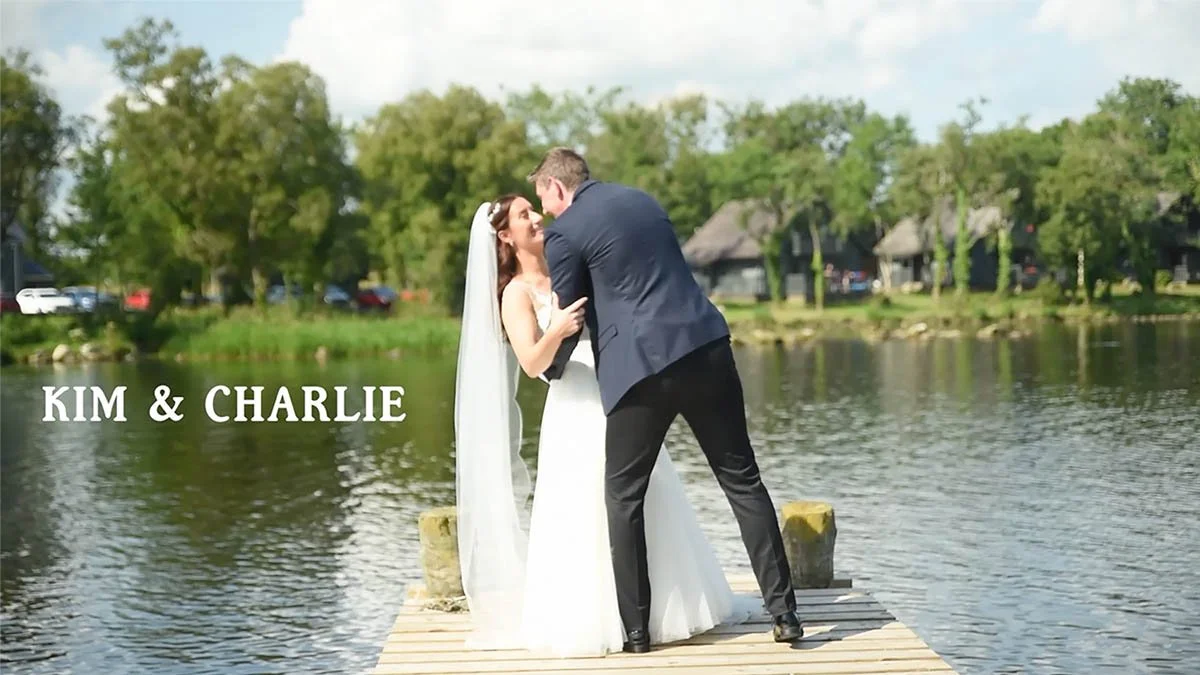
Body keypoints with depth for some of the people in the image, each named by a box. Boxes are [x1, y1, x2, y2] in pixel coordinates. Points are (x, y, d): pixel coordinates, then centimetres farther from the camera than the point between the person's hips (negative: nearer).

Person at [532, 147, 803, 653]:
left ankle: (636, 629, 10)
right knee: (741, 478, 9)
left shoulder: (565, 233, -1)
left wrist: (552, 371, 22)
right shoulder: (643, 201, 20)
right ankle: (783, 611, 8)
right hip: (708, 348, 6)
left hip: (642, 366, -6)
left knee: (624, 497, 8)